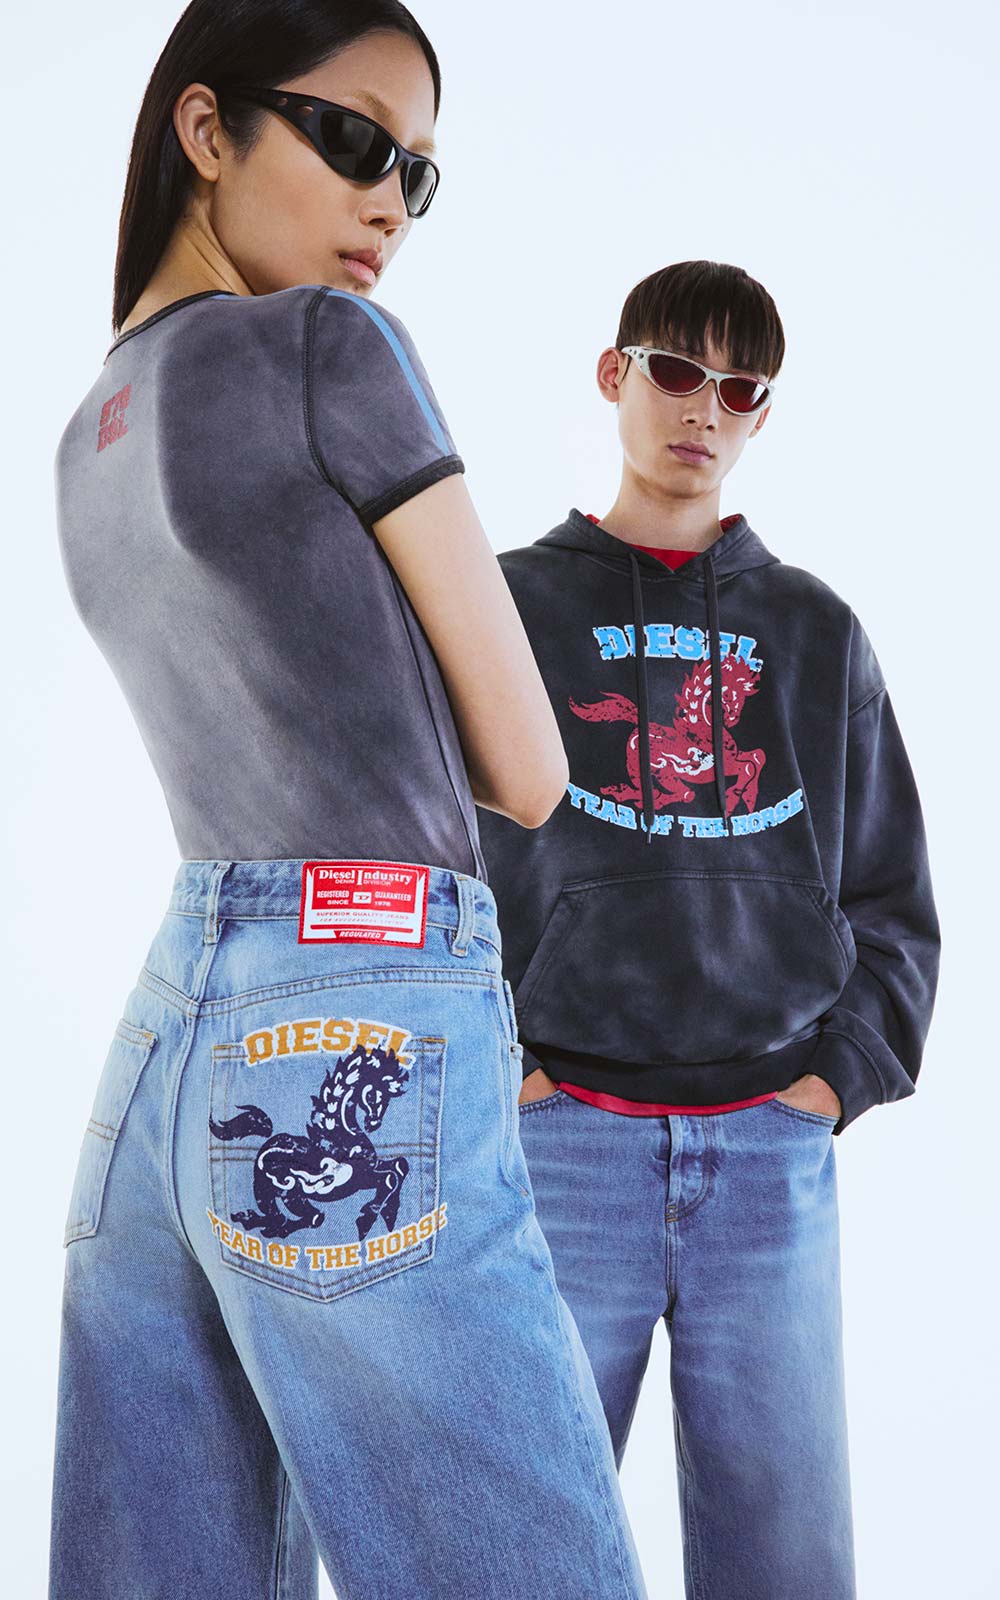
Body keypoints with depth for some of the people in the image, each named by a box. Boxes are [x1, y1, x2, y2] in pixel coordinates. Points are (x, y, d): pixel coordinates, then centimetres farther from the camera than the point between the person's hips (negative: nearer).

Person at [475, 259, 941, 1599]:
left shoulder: (817, 633, 14)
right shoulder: (512, 608, 8)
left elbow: (892, 897, 15)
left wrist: (843, 1075, 2)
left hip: (774, 1152, 2)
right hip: (563, 1137, -1)